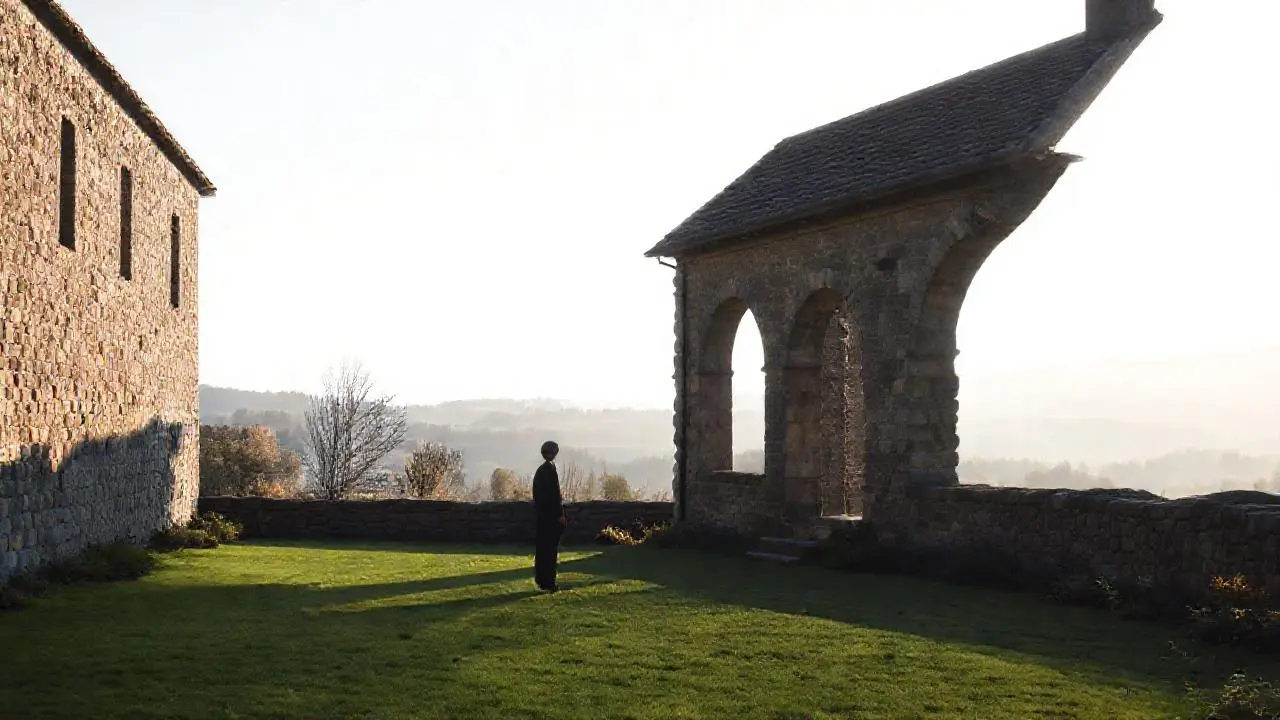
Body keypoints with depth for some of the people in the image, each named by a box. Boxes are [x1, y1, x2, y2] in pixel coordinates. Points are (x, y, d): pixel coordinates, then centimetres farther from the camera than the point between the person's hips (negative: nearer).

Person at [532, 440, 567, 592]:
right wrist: (560, 514, -15)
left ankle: (541, 580, 18)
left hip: (541, 513, 9)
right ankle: (548, 582, -4)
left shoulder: (540, 470, 12)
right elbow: (555, 494, -18)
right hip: (551, 514, -9)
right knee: (550, 548, -5)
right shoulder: (550, 470, -14)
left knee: (541, 547, 12)